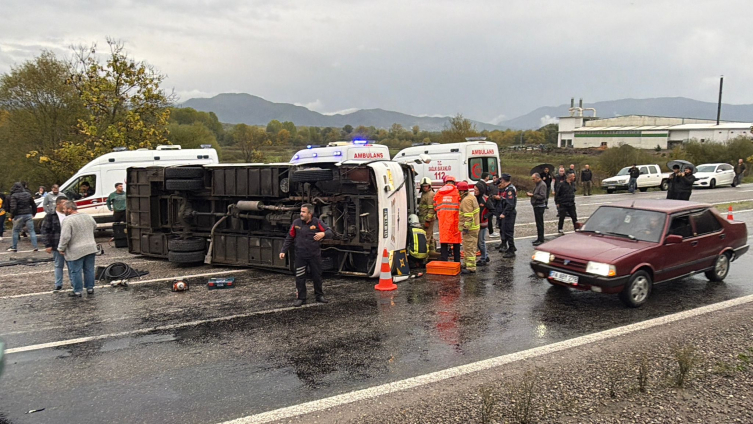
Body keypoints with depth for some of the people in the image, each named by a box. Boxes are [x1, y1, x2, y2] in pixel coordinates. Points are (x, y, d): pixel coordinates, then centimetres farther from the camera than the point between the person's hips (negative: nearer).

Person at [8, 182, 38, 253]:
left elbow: (13, 207, -17)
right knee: (31, 231, 3)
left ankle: (14, 247, 15)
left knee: (15, 231, 11)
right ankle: (35, 246, -2)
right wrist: (33, 213, 20)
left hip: (19, 216, -3)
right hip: (28, 215, 4)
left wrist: (12, 216, -6)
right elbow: (34, 205, 12)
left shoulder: (14, 196, -8)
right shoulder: (28, 194, 7)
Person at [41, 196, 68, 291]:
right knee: (59, 265, 7)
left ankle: (73, 282, 22)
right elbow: (45, 230, -5)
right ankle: (58, 285, 17)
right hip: (57, 246, -3)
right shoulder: (50, 216, -5)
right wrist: (47, 245, -10)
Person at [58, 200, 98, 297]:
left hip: (76, 251, -6)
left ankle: (78, 291, 12)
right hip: (91, 248, 6)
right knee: (89, 270, 14)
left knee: (76, 271, 5)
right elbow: (95, 227, 23)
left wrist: (61, 248, -8)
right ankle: (90, 288, 22)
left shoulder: (67, 220, -16)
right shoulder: (88, 216, 6)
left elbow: (65, 236, -20)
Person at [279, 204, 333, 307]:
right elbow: (289, 238, 7)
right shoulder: (296, 223, 0)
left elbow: (330, 232, -10)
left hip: (315, 255, 0)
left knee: (317, 276, 11)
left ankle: (319, 295, 28)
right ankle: (300, 298, 13)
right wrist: (283, 251, 2)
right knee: (299, 278, 2)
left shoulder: (317, 222, -5)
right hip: (300, 256, 1)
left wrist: (323, 234, -33)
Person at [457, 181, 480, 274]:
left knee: (469, 248, -7)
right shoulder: (471, 197, 14)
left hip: (469, 229, -11)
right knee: (468, 247, 20)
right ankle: (468, 264, 31)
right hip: (474, 226, 11)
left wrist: (466, 227, -24)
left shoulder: (466, 200, -19)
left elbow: (468, 216, -25)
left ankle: (471, 268, -5)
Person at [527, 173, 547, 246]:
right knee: (538, 223, 15)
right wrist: (531, 193, 6)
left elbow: (542, 196, -24)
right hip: (536, 206, 10)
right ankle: (539, 238, 22)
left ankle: (541, 240, 0)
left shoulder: (542, 185, -16)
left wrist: (532, 195, -23)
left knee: (540, 223, -5)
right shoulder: (537, 184, 14)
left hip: (540, 206, -10)